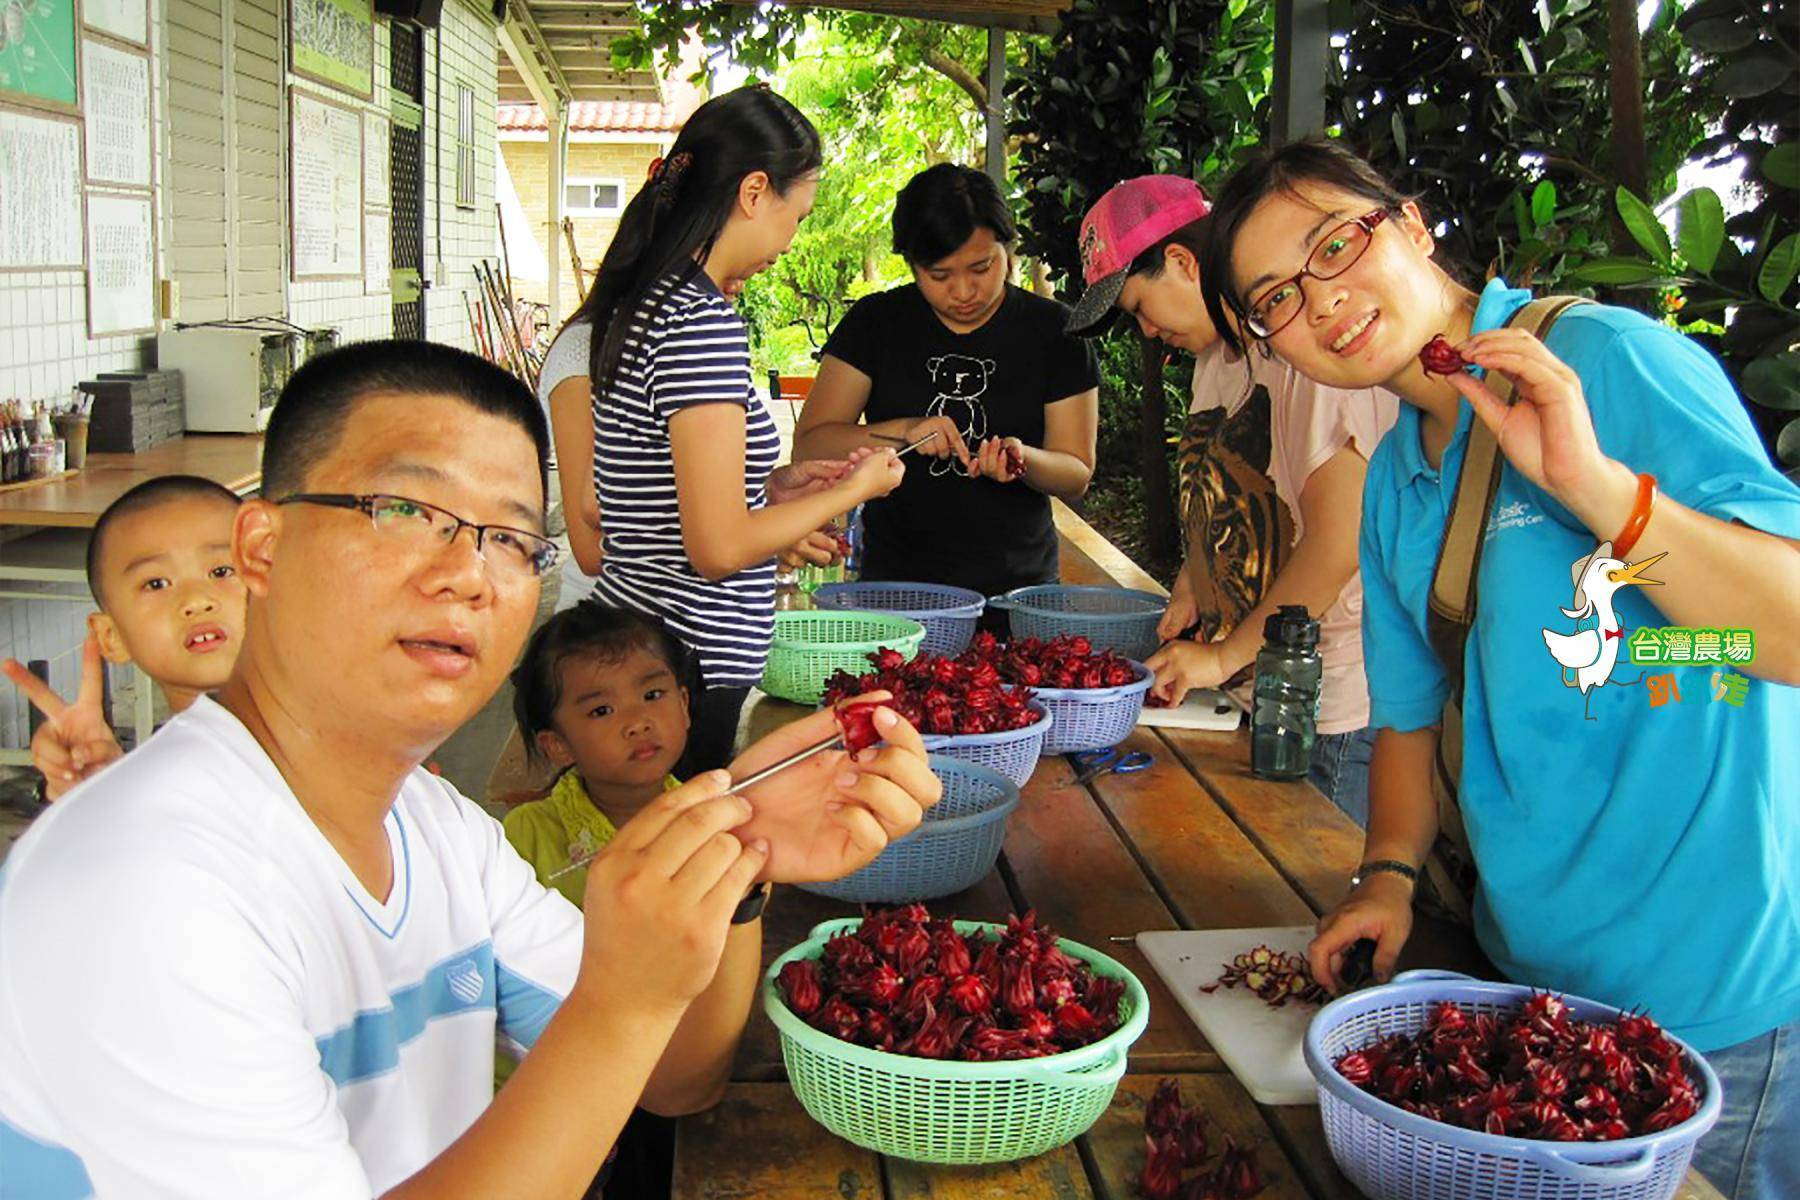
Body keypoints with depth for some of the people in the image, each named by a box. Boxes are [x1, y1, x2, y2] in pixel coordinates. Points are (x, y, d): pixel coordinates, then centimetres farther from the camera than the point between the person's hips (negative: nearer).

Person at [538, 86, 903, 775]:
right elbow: (719, 547, -18)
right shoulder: (703, 323, -18)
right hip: (690, 671, -9)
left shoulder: (631, 309, 9)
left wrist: (770, 490, 14)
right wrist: (853, 490, -4)